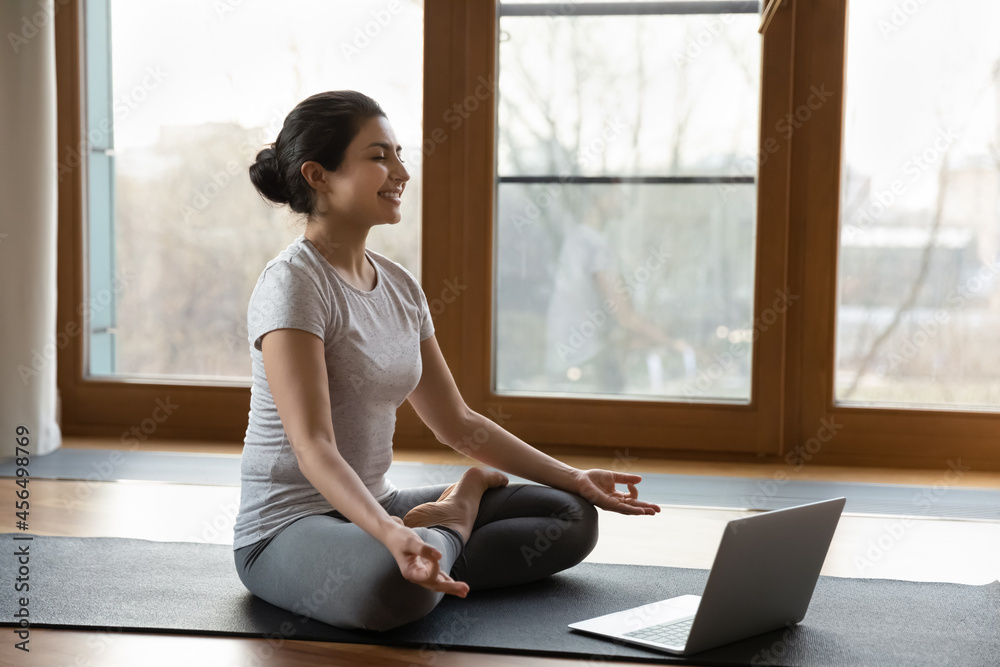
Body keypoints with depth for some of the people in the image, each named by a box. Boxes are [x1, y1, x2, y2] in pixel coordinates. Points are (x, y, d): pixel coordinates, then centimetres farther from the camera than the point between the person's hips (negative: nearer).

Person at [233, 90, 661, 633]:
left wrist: (574, 479, 8)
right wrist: (391, 535, -43)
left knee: (572, 517, 1)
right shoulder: (293, 284, -17)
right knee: (393, 587, -40)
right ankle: (452, 523, -8)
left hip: (375, 504, 7)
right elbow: (313, 447, -27)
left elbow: (457, 424, 14)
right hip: (289, 525, -7)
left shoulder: (399, 286, 8)